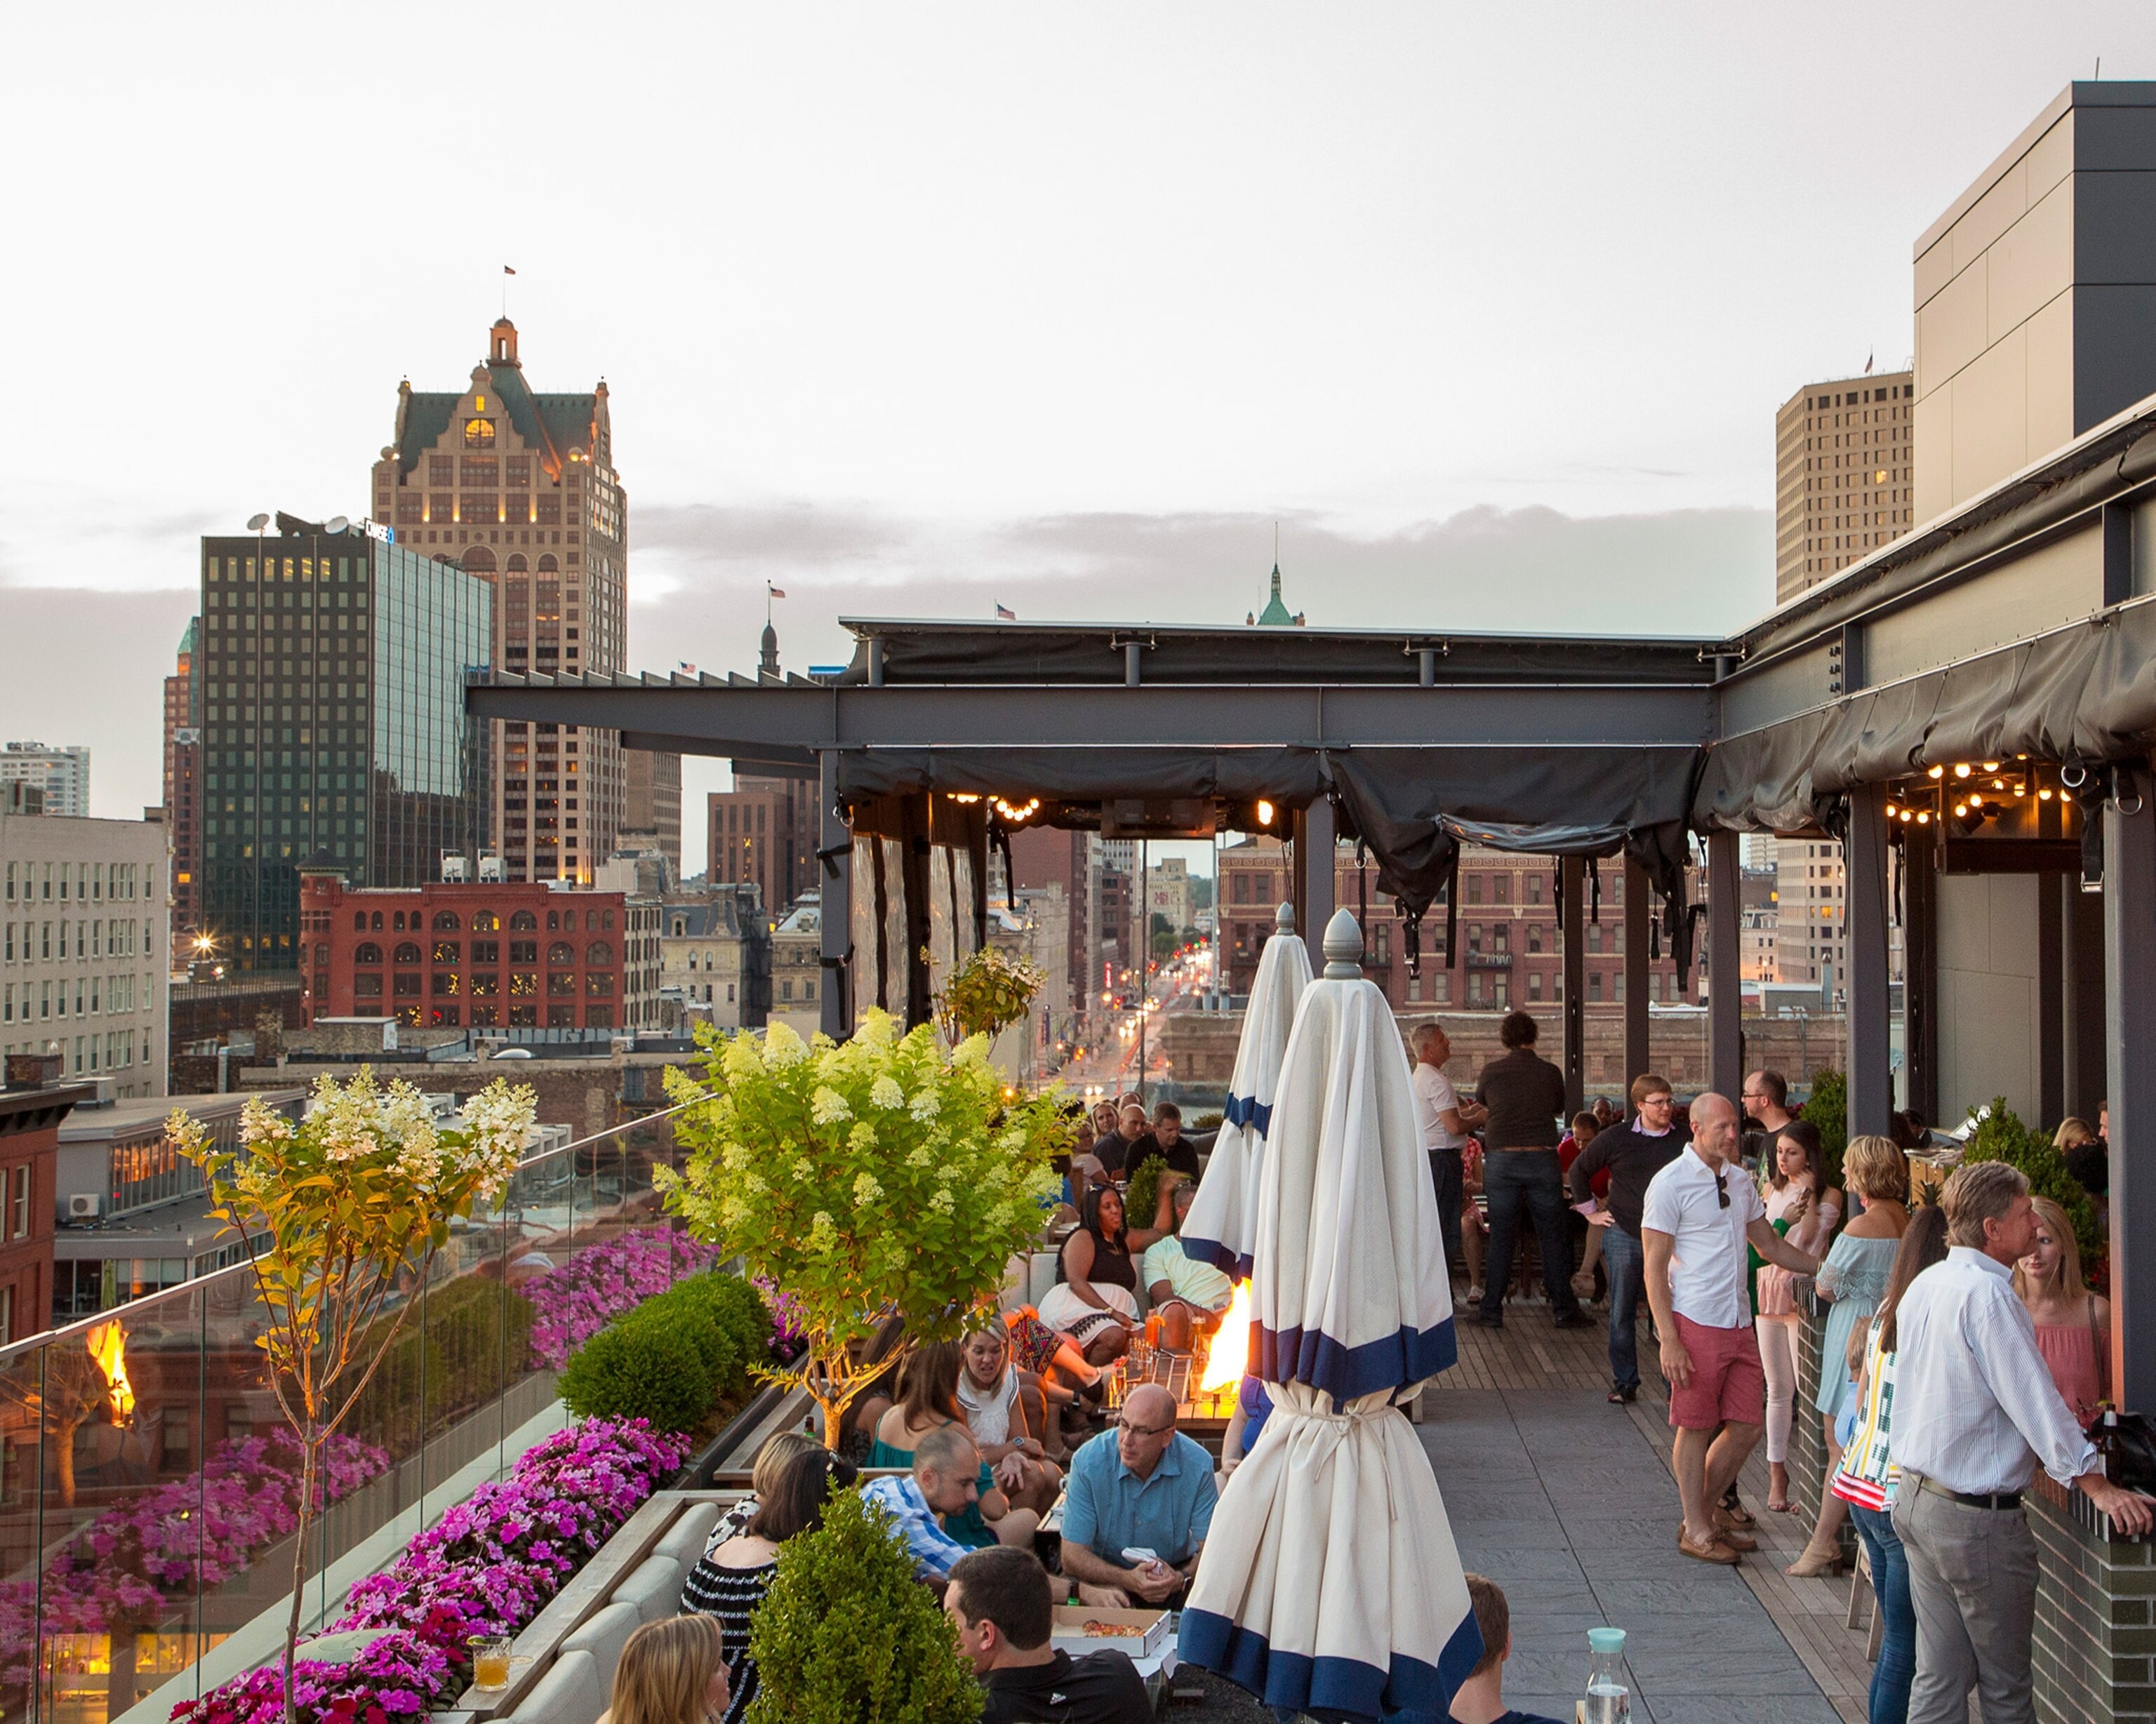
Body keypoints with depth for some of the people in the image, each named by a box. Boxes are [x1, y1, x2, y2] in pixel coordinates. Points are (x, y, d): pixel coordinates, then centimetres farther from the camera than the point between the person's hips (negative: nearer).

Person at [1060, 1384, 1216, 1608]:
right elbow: (1072, 1557, -16)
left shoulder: (1197, 1466, -14)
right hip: (1105, 1577, -2)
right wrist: (1127, 1579, -32)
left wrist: (1180, 1579, -33)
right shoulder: (1088, 1462, -17)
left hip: (1174, 1571, 2)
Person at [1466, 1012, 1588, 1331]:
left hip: (1501, 1158, 0)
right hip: (1542, 1159, 0)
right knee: (1553, 1236, 8)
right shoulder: (1550, 1072, 0)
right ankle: (1563, 1309, 12)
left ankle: (1491, 1310, 8)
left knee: (1500, 1237, 6)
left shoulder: (1492, 1071, 0)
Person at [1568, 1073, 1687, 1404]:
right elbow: (1578, 1171, 12)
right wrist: (1591, 1212, 9)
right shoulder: (1615, 1138, 1)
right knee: (1622, 1313, 5)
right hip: (1623, 1235, 0)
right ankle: (1624, 1383, 15)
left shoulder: (1683, 1141, 1)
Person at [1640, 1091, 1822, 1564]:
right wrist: (1669, 1341, -16)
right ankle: (1698, 1530, 15)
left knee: (1748, 1425, 8)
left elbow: (1772, 1246, 24)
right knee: (1697, 1428, 2)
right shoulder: (1670, 1183, -9)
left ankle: (1706, 1510, 26)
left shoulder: (1740, 1181, 12)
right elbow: (1655, 1267, -11)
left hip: (1739, 1324, 7)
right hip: (1696, 1324, -7)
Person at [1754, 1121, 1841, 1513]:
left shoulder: (1828, 1196, -4)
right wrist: (1785, 1218, -2)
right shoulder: (1771, 1190, 12)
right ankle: (1778, 1476, 16)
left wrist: (1810, 1198, -15)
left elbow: (1808, 1245, -14)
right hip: (1769, 1292, 5)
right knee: (1778, 1389, 10)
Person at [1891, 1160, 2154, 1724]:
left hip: (1916, 1498, 8)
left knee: (1939, 1677, 12)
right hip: (1977, 1516, -8)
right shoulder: (1986, 1294, -20)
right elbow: (2033, 1398, -21)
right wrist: (2098, 1487, -17)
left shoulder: (1925, 1285, 8)